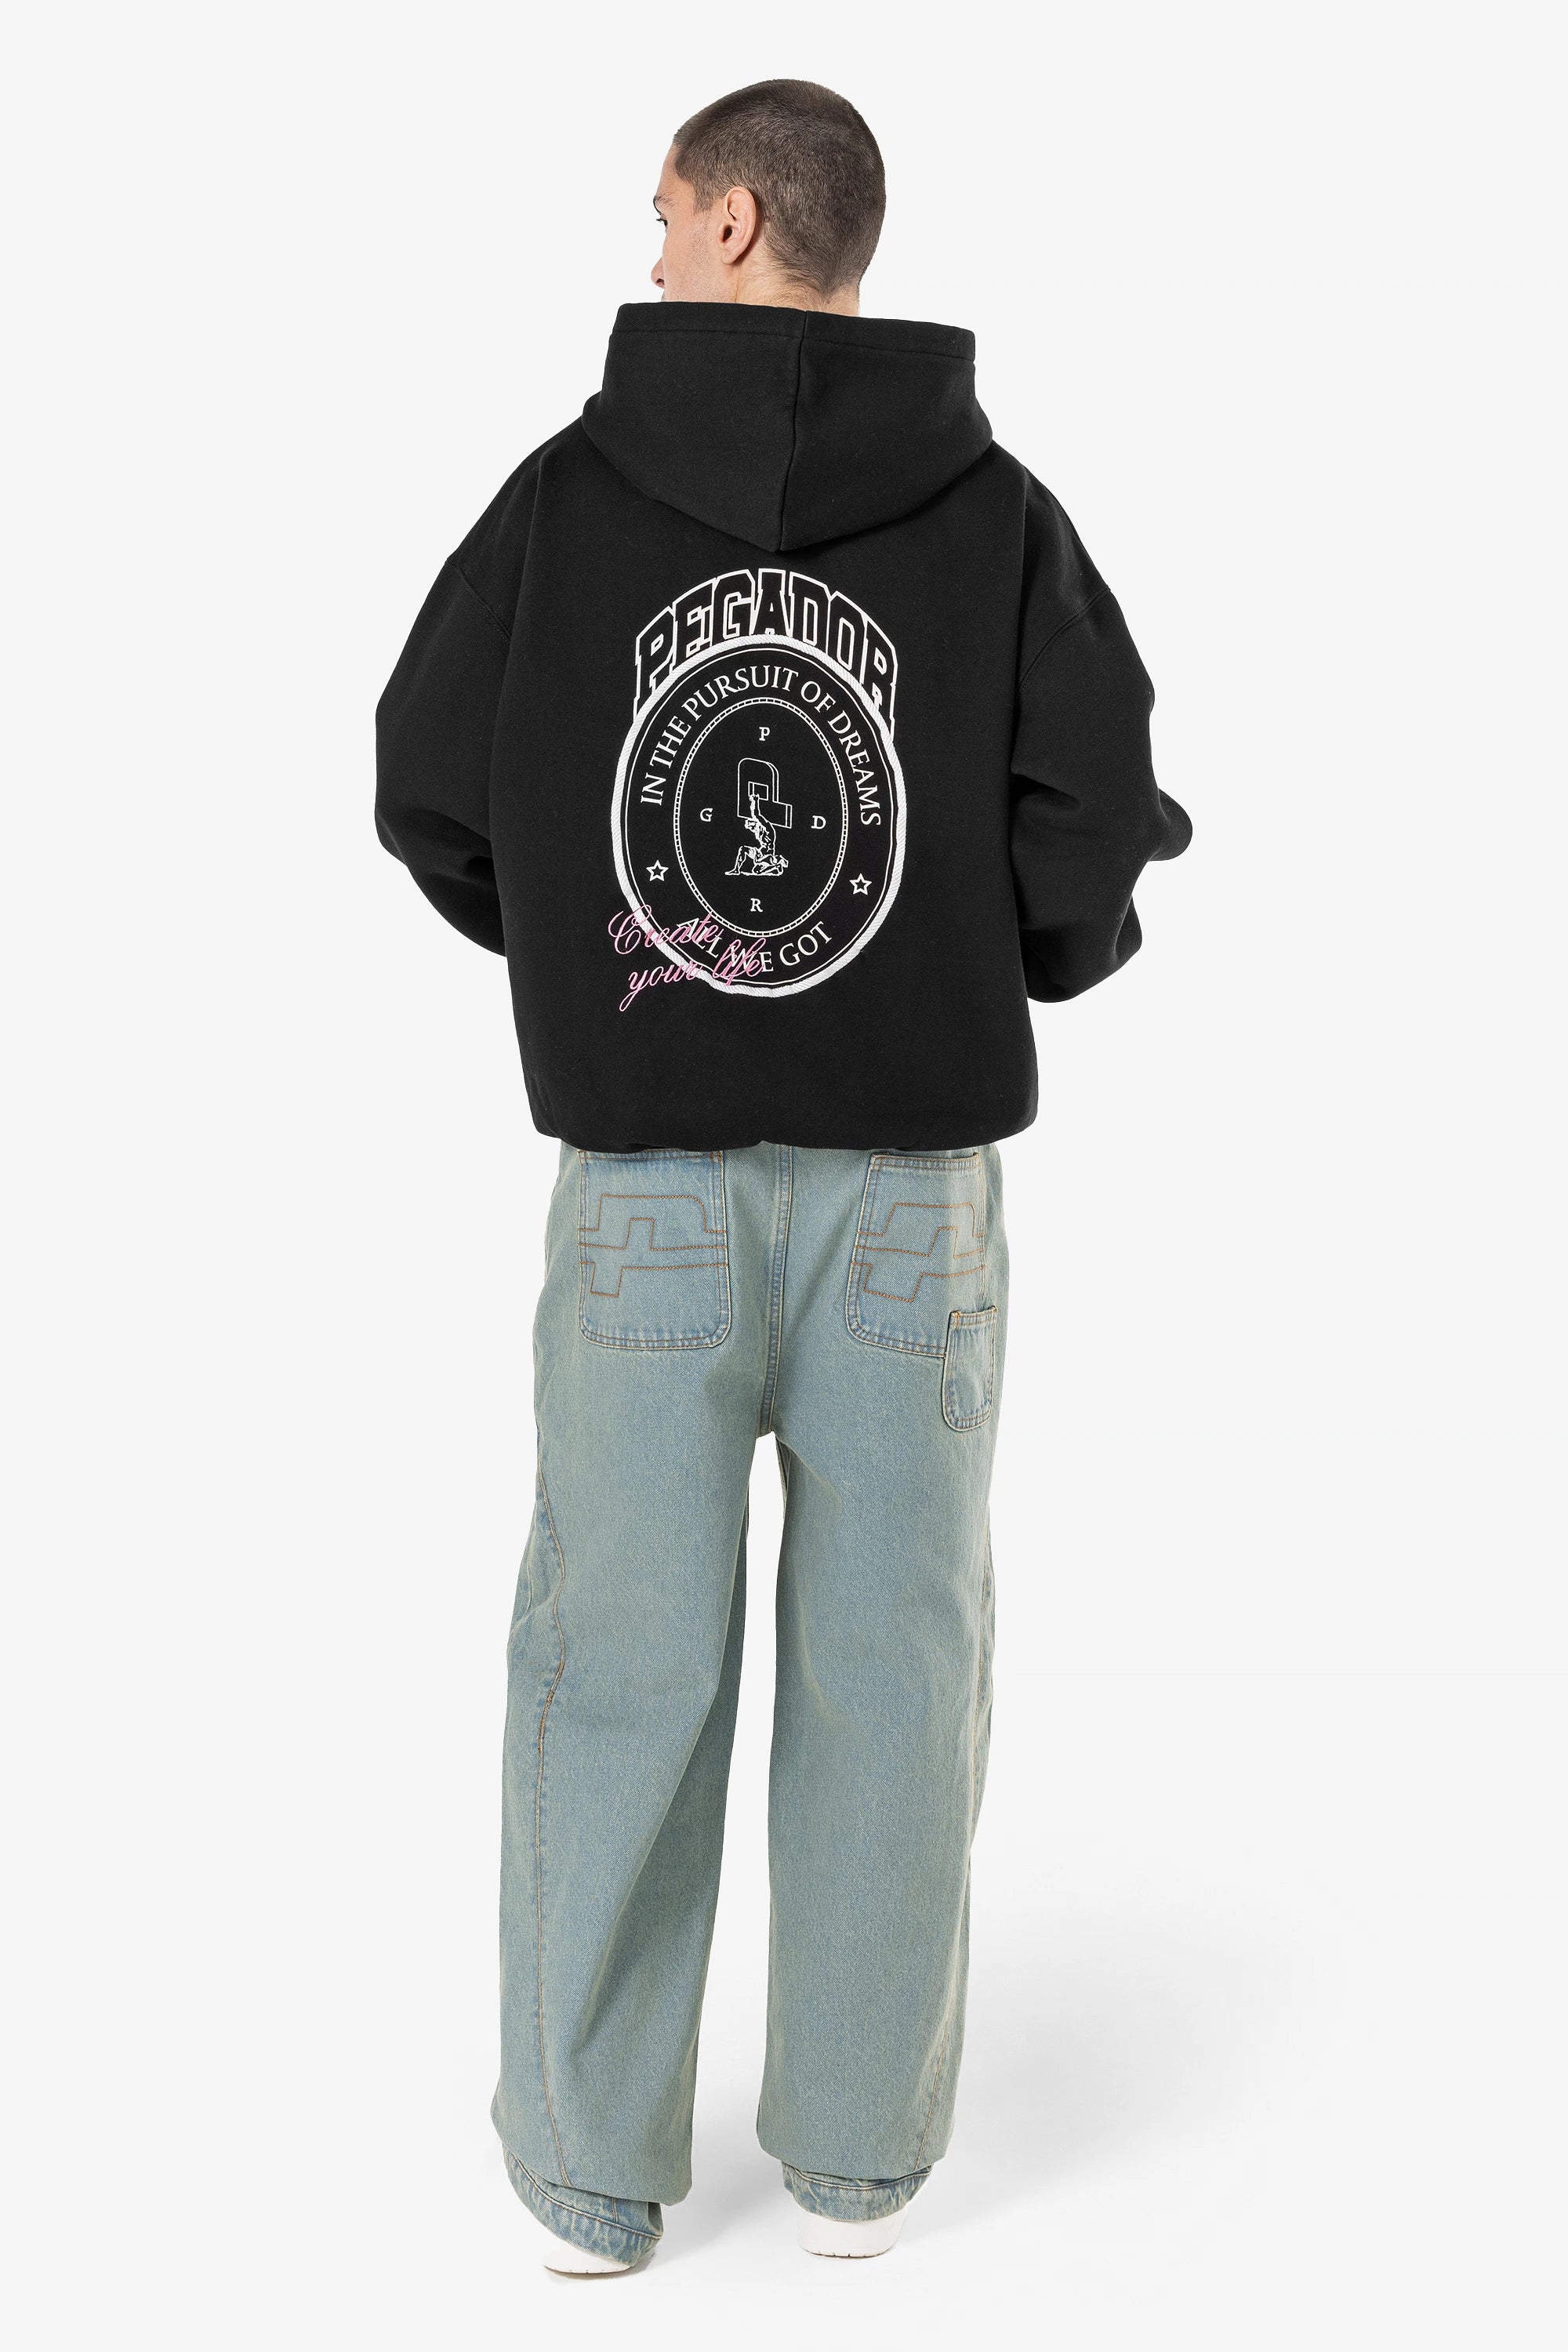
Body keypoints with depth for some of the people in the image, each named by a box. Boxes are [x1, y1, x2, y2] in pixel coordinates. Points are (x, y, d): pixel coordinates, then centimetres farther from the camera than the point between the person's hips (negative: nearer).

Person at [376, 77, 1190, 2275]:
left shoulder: (567, 492, -2)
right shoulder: (998, 514, -2)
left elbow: (431, 794, 1)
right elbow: (1098, 832, -8)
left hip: (644, 1171, 0)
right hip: (914, 1176, 0)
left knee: (618, 1669, 8)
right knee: (885, 1664, 10)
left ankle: (593, 2162, 18)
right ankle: (858, 2145, 20)